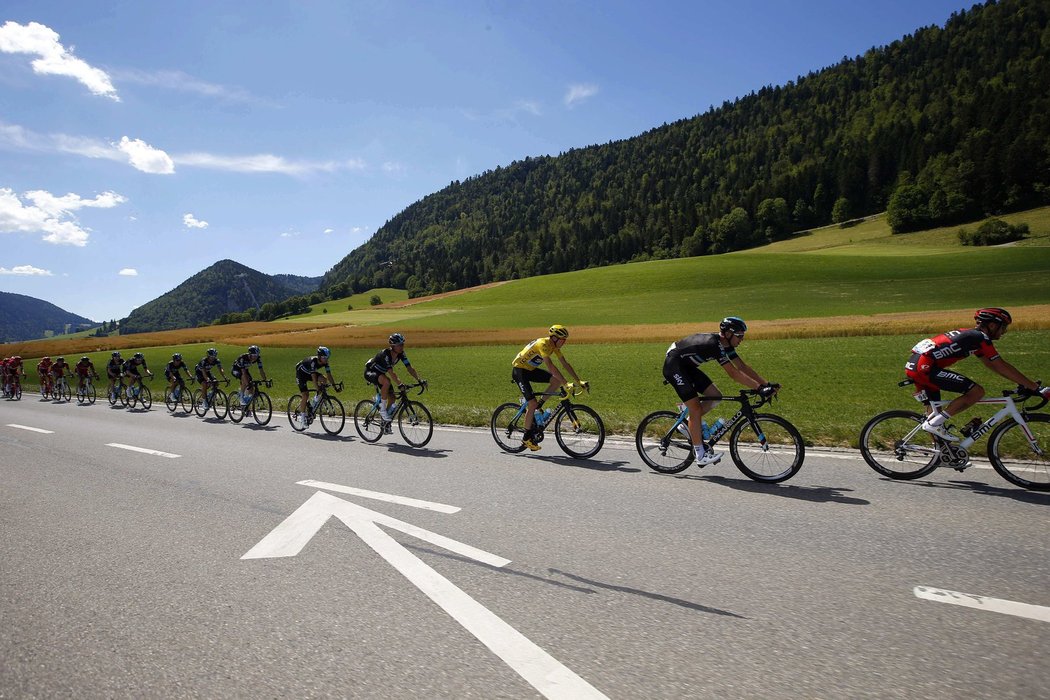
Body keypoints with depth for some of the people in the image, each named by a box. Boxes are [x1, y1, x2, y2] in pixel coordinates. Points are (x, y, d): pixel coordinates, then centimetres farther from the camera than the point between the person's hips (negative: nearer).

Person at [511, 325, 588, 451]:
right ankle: (526, 438, 0)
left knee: (557, 380, -10)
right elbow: (551, 366, -38)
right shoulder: (543, 344, -28)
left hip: (531, 369, 8)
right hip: (519, 370, -8)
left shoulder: (554, 346, -2)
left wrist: (579, 381, -7)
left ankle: (537, 408, 2)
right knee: (532, 403, -15)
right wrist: (566, 384, -41)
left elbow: (566, 364, 0)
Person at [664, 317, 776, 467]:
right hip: (673, 365, -10)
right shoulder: (714, 344, -28)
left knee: (715, 396, 0)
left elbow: (743, 366, 1)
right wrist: (760, 388, -34)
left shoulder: (725, 344, 0)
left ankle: (690, 422, 14)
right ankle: (701, 455, -7)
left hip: (687, 366, 10)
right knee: (696, 408, -12)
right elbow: (734, 373, -33)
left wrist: (767, 384, -5)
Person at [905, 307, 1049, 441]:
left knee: (934, 411, 18)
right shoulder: (981, 338, -4)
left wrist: (1023, 383, 27)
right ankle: (934, 423, -7)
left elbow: (992, 365, 27)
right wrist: (1035, 387, 2)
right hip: (925, 367, -10)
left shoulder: (971, 335, 22)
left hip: (914, 365, 10)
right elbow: (1002, 367, -4)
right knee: (977, 391, -7)